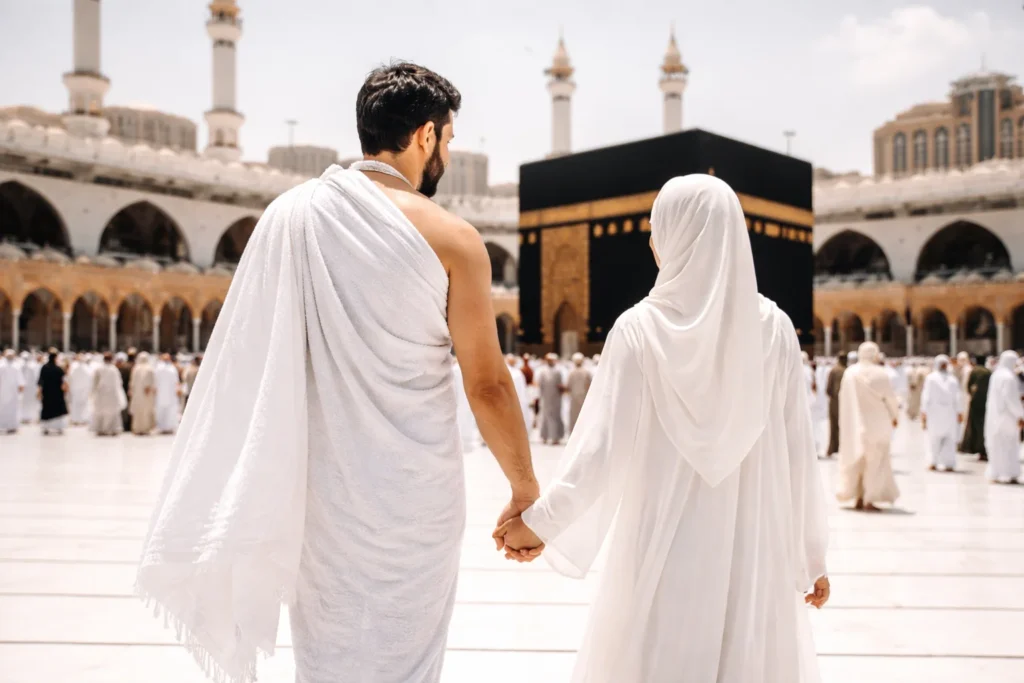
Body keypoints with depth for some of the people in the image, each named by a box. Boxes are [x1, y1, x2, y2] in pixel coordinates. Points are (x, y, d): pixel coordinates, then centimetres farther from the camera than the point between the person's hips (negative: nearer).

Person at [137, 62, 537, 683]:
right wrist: (526, 490, 5)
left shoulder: (289, 213, -1)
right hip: (414, 492, -3)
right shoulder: (450, 236, -10)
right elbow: (488, 384, -8)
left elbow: (250, 362, 2)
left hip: (316, 485, 3)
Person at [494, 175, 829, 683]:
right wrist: (812, 554, 9)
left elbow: (604, 443, -11)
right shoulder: (773, 327, -4)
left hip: (664, 548, -1)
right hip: (753, 546, 2)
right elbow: (796, 450, -1)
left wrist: (540, 521, -1)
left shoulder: (640, 328, -10)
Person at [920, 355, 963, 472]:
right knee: (950, 438, 6)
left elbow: (926, 396, -6)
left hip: (934, 411, -1)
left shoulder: (930, 378, -5)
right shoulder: (953, 379, -1)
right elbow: (957, 398, 0)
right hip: (950, 412, 1)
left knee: (934, 437, 10)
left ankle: (934, 462, 7)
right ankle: (949, 464, 4)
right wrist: (959, 412, 6)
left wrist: (924, 412, -2)